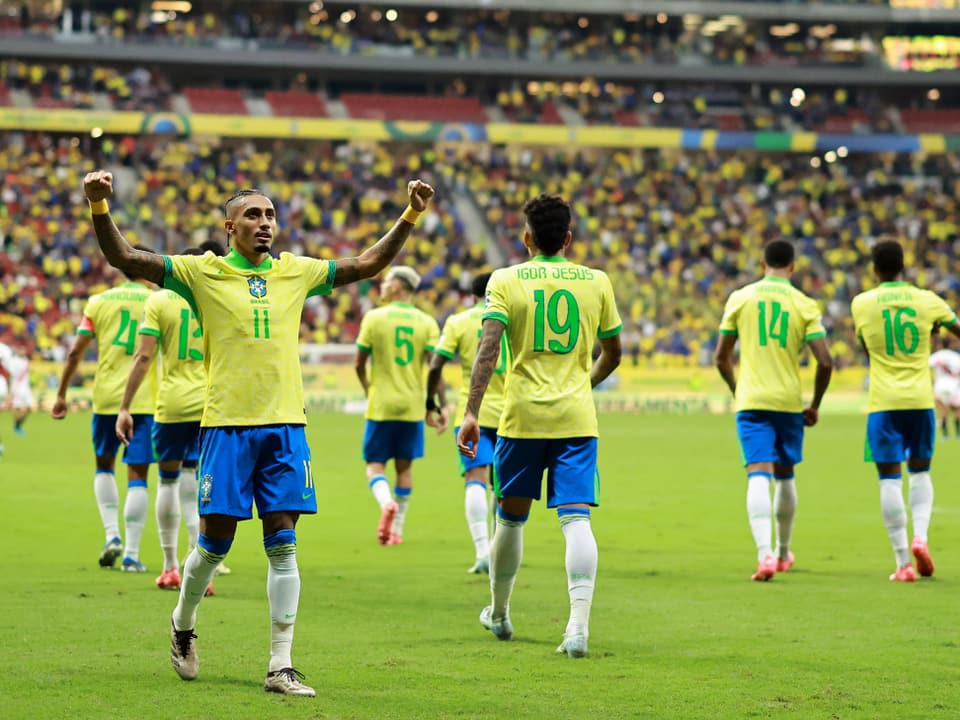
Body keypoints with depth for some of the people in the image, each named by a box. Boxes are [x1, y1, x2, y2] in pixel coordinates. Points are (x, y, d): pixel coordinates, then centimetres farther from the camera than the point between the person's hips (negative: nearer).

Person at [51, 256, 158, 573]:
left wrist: (61, 395, 9)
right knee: (137, 476, 1)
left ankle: (112, 535, 6)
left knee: (104, 465, 21)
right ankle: (131, 554, -1)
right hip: (144, 399, -2)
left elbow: (75, 352, 2)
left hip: (106, 396, 2)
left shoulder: (99, 301, 6)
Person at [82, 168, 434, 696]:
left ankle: (280, 667, 1)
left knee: (282, 545, -1)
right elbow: (125, 259, -5)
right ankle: (182, 625, 30)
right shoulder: (204, 272, 1)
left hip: (285, 425, 3)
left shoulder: (295, 272, 11)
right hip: (226, 424, -3)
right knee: (215, 540, 1)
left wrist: (410, 216, 12)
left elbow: (368, 263, 20)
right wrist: (99, 207, -19)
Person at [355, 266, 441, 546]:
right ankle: (397, 529, 15)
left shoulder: (374, 317, -5)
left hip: (381, 406, -3)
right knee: (404, 467, 13)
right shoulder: (427, 323, 1)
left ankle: (387, 502, -26)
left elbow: (359, 364, -1)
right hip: (413, 406, 3)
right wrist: (439, 407, -4)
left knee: (375, 465, 4)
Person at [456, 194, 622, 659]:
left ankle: (498, 614, 32)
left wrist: (471, 411, -14)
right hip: (577, 418, 0)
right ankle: (579, 624, -20)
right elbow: (611, 354, 16)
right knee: (576, 520, -6)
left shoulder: (506, 280, 0)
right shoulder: (597, 282, 6)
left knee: (510, 517, 15)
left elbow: (488, 346, -12)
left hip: (522, 416, 0)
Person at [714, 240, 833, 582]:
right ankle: (783, 552, 34)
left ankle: (765, 554, -27)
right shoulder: (805, 305, 1)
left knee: (759, 476, -8)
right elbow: (825, 362, -6)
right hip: (790, 401, 1)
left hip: (751, 400, -1)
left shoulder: (740, 298, 2)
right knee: (785, 475, 19)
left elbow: (721, 357, 5)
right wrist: (815, 405, 7)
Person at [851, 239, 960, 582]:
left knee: (890, 478, 0)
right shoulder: (927, 300, 1)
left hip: (883, 402, -2)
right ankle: (920, 537, -4)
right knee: (920, 472, 19)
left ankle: (903, 562, -6)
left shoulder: (861, 304, -1)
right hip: (921, 399, 2)